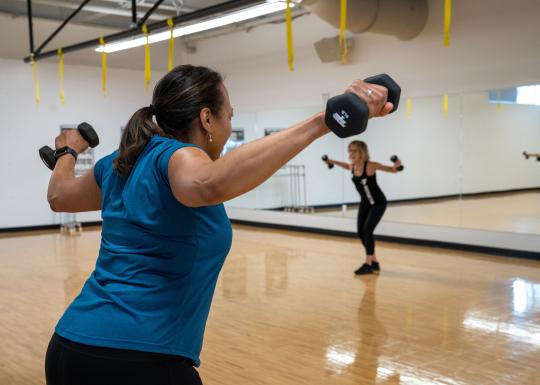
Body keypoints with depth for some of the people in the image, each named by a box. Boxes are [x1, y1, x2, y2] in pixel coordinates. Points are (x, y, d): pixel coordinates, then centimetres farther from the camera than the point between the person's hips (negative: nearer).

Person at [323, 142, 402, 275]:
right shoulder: (352, 167, -6)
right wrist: (333, 162, 21)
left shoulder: (370, 165, -25)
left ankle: (368, 264, -8)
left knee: (367, 230, -17)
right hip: (364, 203, 7)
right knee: (360, 232, 4)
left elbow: (392, 170, -24)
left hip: (378, 203, -7)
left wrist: (396, 165, -45)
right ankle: (374, 262, 18)